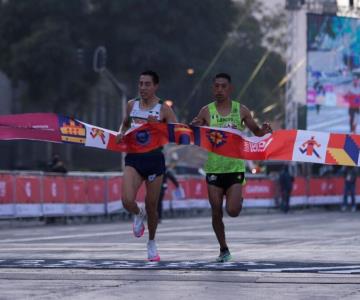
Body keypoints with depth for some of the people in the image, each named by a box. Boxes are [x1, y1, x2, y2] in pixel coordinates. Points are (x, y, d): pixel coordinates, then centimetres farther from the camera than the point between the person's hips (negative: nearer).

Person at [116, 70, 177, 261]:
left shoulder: (163, 109, -3)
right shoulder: (132, 105, 8)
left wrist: (158, 125, -21)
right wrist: (121, 133, 5)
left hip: (154, 159, -2)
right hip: (134, 159, 2)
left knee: (151, 206, 6)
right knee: (127, 201, -18)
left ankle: (151, 243, 29)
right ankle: (138, 215, 19)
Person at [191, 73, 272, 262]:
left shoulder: (241, 110, 2)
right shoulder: (206, 111, 1)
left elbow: (256, 131, 11)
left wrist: (263, 131, -12)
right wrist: (194, 127, -21)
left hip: (235, 167, -1)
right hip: (214, 168, 1)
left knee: (232, 211, -14)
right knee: (216, 213, 3)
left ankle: (238, 201, 21)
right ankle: (223, 250, 19)